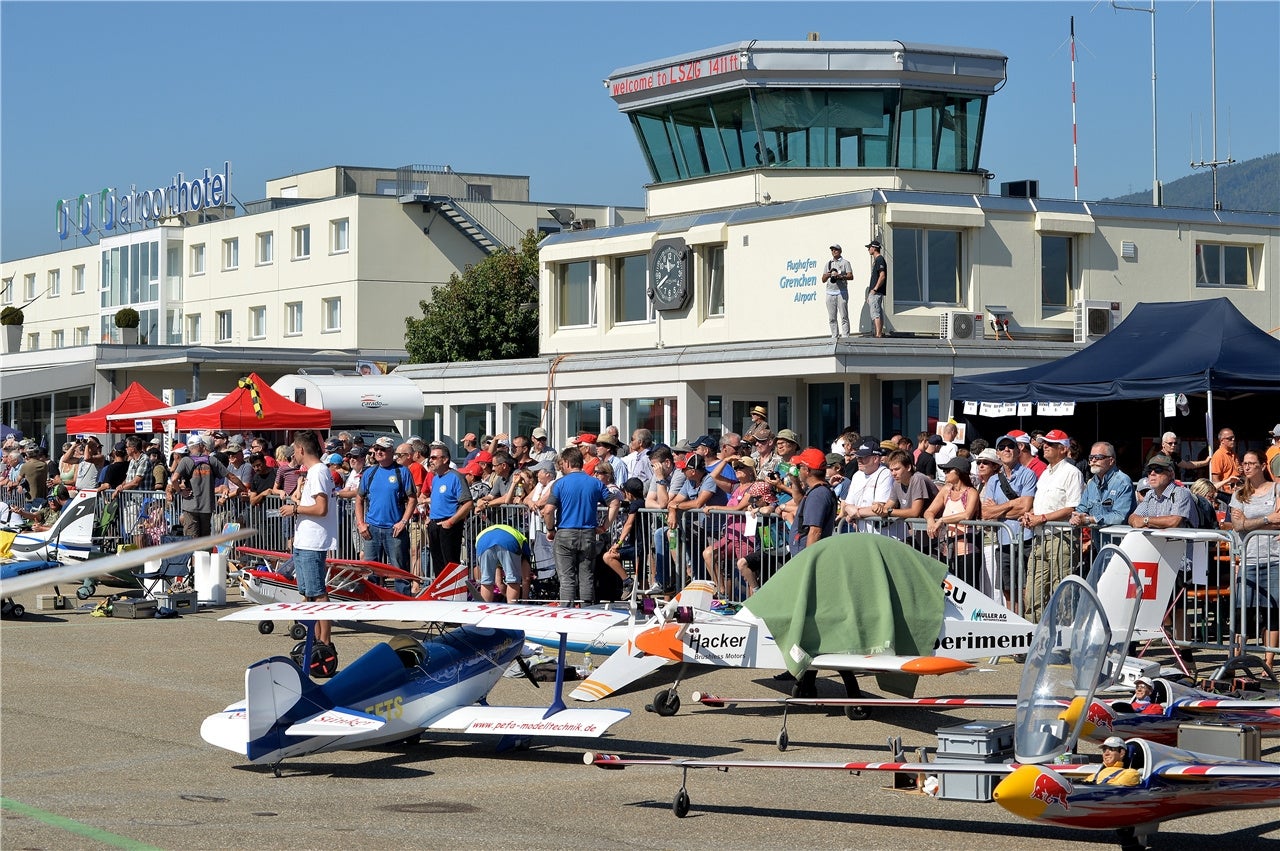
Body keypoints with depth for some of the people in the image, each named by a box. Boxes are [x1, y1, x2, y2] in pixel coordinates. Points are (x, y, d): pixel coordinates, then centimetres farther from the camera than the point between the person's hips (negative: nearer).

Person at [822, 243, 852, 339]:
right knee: (832, 318, 2)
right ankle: (835, 337, 5)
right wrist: (828, 275, -5)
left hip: (842, 292, -4)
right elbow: (823, 280, 17)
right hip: (830, 293, 4)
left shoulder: (845, 262, 7)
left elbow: (851, 276, -4)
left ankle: (845, 336, -11)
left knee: (844, 316, -9)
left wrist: (840, 276, -19)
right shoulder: (828, 263, 20)